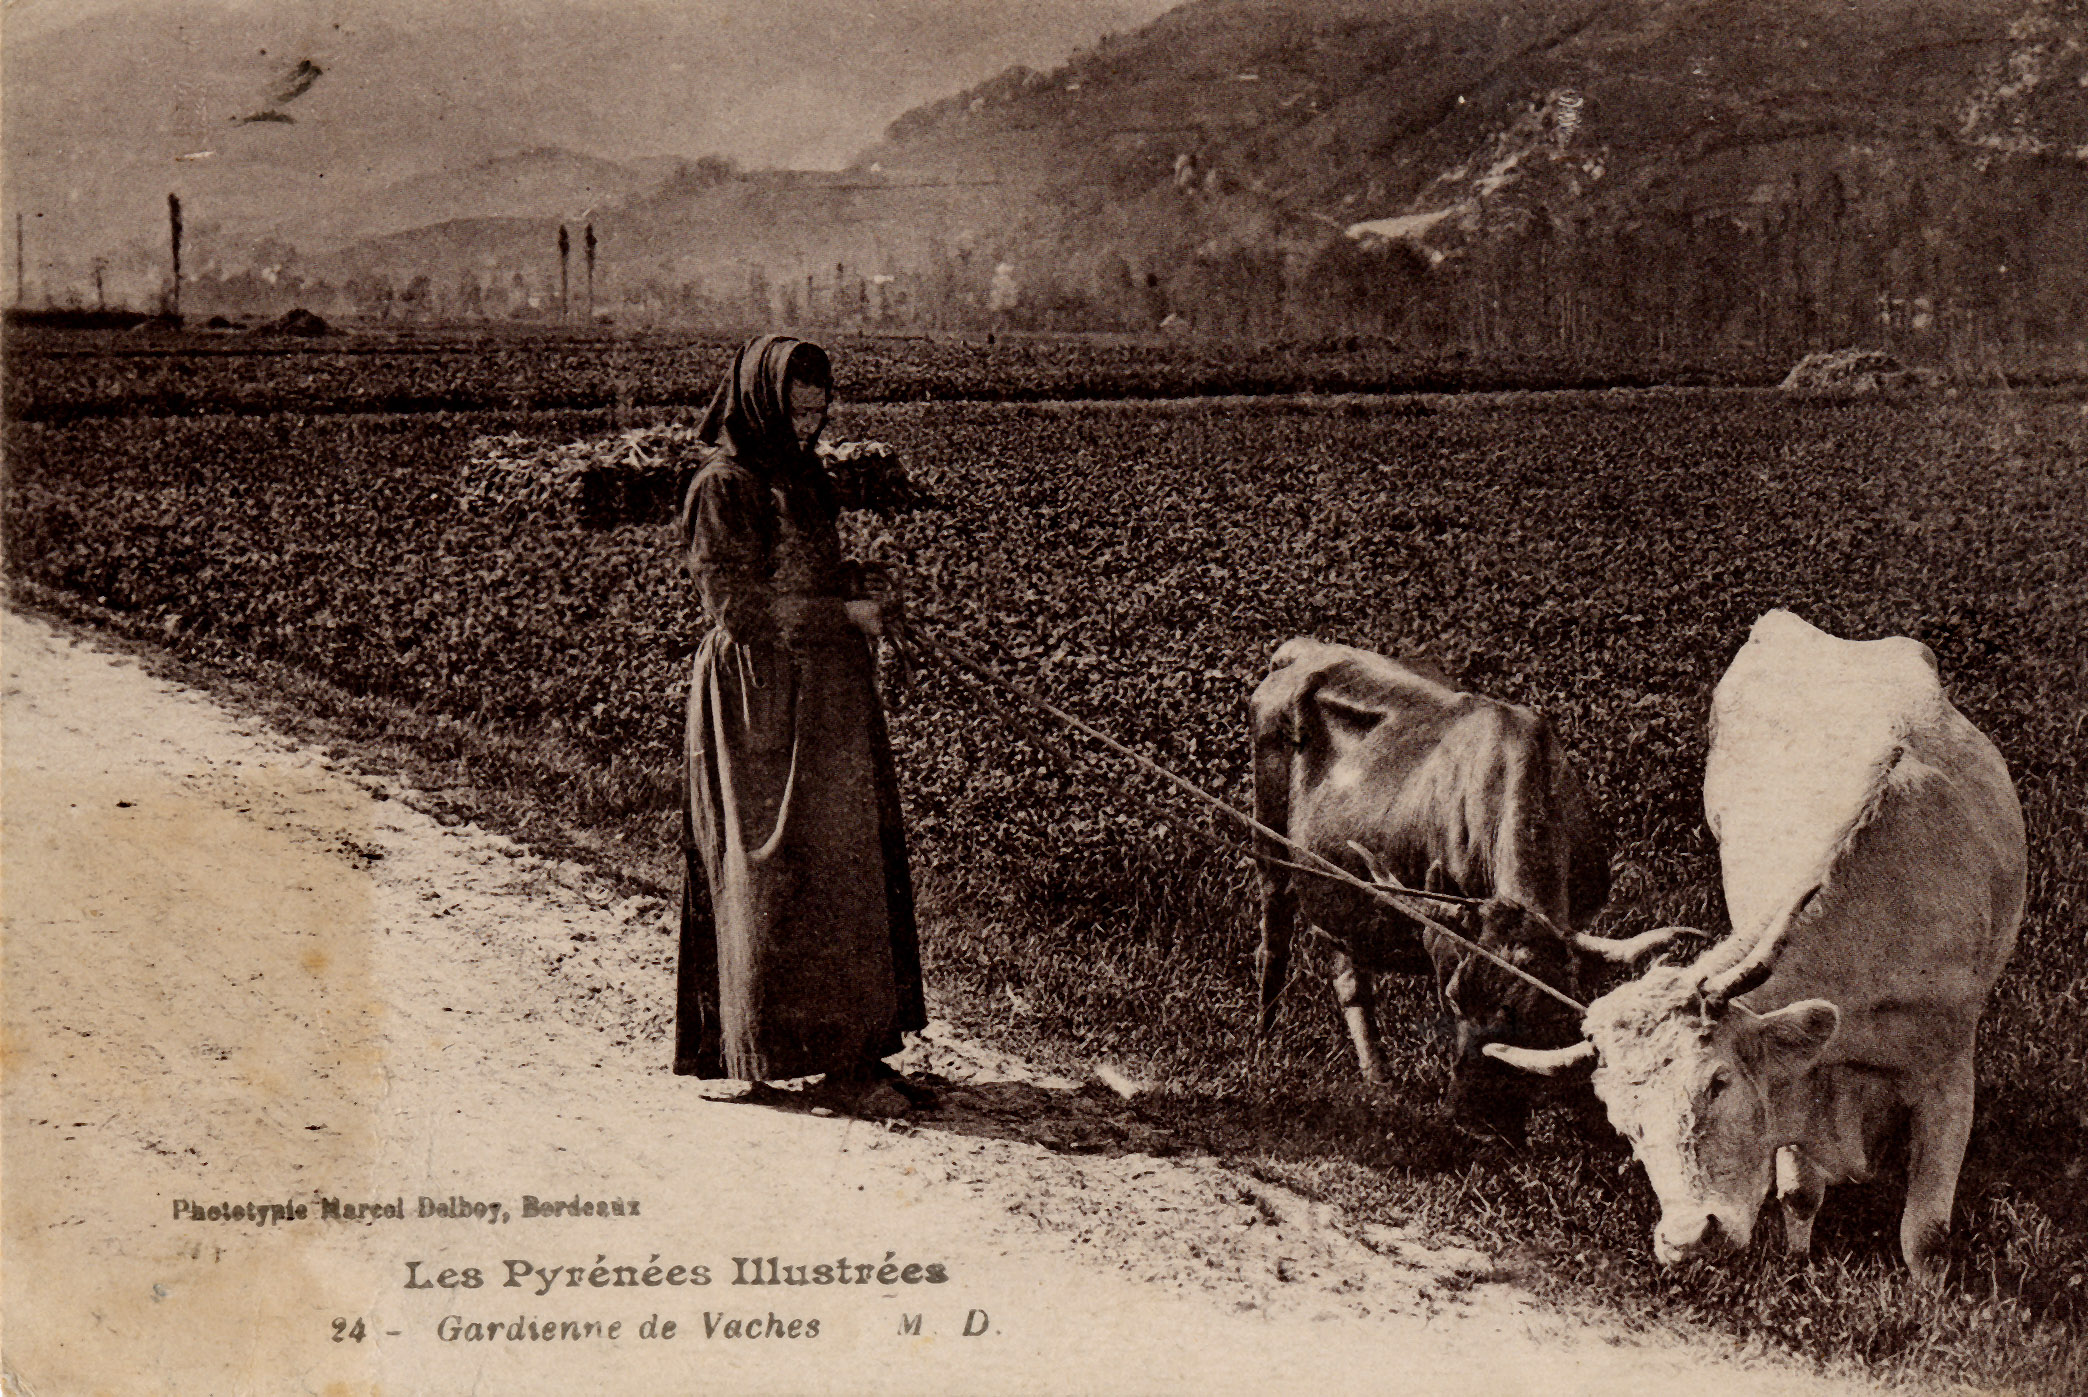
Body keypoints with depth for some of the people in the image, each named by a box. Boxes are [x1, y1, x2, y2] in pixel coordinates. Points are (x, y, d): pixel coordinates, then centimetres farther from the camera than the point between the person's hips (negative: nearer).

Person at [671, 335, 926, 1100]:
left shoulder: (800, 475, 15)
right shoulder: (723, 485, -10)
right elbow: (735, 603, -15)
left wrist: (864, 592, 2)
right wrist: (845, 613, -14)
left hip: (826, 694, 8)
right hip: (759, 697, -8)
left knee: (849, 859, 5)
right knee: (774, 865, -6)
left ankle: (845, 1036, 10)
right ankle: (767, 1042, 1)